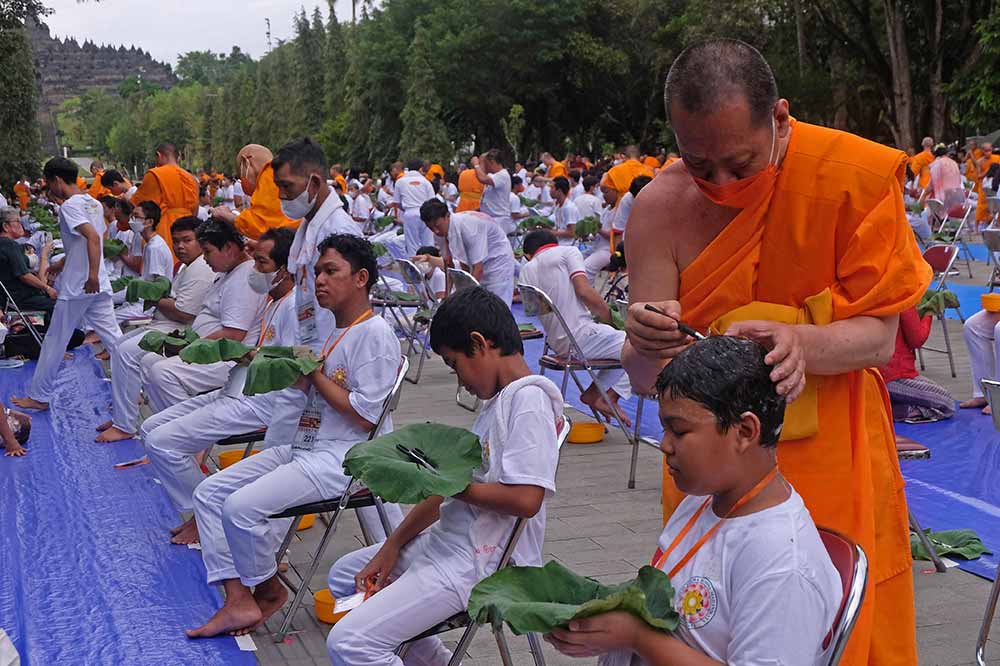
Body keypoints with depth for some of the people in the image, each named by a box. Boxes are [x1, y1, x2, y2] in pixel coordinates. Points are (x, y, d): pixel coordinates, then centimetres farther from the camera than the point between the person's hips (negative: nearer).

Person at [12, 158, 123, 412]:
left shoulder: (69, 206, -13)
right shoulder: (94, 203, 12)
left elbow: (93, 237, -28)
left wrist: (92, 275, -33)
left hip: (77, 286, -7)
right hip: (99, 286, 8)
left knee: (54, 341, 4)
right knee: (113, 337, 7)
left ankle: (39, 396, 14)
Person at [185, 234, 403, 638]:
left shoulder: (375, 335, -12)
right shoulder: (333, 332, 17)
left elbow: (367, 417, -19)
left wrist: (315, 375, -11)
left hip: (343, 458, -10)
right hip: (303, 446, 10)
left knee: (241, 506, -24)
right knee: (209, 492, 0)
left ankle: (269, 589, 3)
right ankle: (238, 599, -5)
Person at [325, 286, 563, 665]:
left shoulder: (528, 399, -18)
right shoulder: (497, 399, 11)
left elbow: (525, 499, -27)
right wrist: (394, 545, 7)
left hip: (481, 562, -11)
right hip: (450, 540, 11)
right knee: (344, 577, 27)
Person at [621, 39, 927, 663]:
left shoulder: (857, 176, -14)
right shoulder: (660, 206, -11)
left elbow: (878, 336, -12)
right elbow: (644, 377, -10)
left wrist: (800, 343, -33)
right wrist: (647, 347, -34)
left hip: (832, 458, -1)